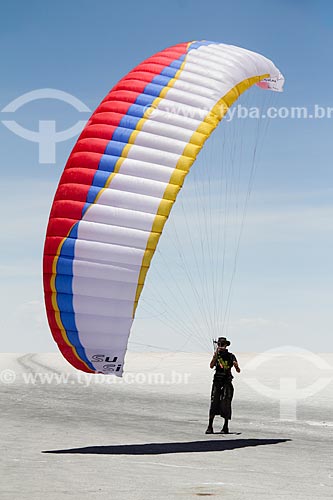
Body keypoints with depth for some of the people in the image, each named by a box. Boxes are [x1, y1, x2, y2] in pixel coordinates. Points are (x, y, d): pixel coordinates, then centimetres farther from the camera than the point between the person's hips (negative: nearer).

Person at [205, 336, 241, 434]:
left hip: (227, 383, -1)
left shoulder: (231, 356, 1)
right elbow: (211, 366, -11)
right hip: (217, 382, 1)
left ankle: (225, 427, 5)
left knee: (225, 405, -3)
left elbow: (238, 371, 0)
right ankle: (210, 427, -4)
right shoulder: (217, 355, 5)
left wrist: (236, 366, -22)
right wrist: (216, 355, -21)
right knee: (213, 403, -5)